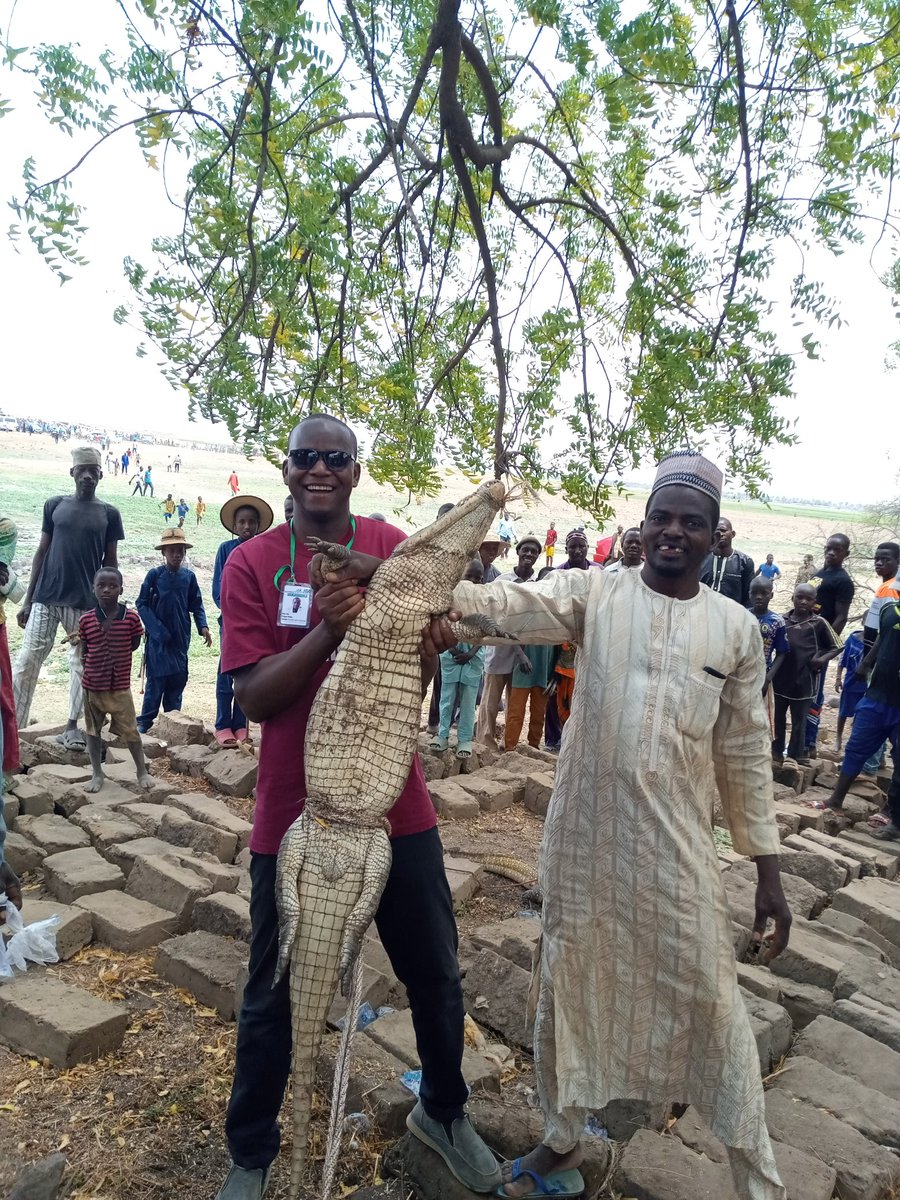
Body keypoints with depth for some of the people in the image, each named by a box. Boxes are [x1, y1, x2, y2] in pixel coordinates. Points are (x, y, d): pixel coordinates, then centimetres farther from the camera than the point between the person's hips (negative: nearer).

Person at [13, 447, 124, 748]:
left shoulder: (109, 513, 5)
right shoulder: (54, 505, 8)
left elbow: (110, 561, 7)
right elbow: (42, 551, 9)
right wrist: (28, 599, 6)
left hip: (86, 602, 0)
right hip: (46, 598, 1)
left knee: (81, 663, 4)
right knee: (28, 659, -2)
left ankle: (72, 727, 13)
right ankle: (12, 725, 3)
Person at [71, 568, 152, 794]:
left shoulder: (131, 618, -9)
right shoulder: (86, 620, -3)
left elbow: (134, 644, 0)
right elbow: (84, 651, 7)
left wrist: (109, 655, -4)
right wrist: (79, 642, -10)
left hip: (120, 685, -2)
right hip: (92, 685, 2)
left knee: (130, 730, 2)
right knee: (93, 730, 12)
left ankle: (142, 771, 18)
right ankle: (97, 773, 25)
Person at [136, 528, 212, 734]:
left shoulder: (189, 576, 4)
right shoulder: (155, 575, -4)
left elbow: (196, 605, 9)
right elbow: (142, 604, -3)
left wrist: (203, 627, -6)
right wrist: (157, 629, -12)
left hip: (181, 638, 3)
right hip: (158, 637, -3)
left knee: (178, 678, 7)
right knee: (156, 680, -2)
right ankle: (145, 721, 8)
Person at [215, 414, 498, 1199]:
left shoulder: (393, 548, 0)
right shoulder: (252, 563, -5)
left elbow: (425, 668, -4)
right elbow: (253, 696, -12)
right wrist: (328, 626, -25)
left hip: (397, 804, 2)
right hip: (294, 811, -1)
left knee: (436, 978, 15)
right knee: (273, 995, 12)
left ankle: (443, 1112, 43)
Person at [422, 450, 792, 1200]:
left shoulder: (736, 627, 1)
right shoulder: (594, 593, -2)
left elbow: (747, 752, 5)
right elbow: (516, 604, -21)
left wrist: (769, 868, 5)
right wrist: (447, 600, -43)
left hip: (677, 844, 0)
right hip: (583, 833, 1)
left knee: (710, 999, 8)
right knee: (569, 983, 15)